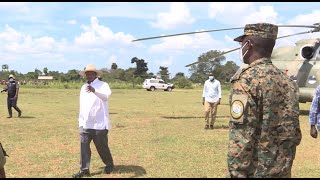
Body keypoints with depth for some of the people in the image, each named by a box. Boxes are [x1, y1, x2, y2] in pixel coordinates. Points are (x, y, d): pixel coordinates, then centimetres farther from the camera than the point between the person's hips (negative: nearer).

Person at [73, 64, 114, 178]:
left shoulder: (103, 85, -7)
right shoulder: (83, 87, 14)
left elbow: (106, 96, -30)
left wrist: (94, 91, -48)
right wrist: (81, 121, 19)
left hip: (99, 124, -5)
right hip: (85, 124, 5)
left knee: (102, 147, 6)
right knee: (83, 146, -3)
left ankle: (109, 165, 27)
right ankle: (84, 170, 2)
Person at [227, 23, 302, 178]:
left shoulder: (246, 79, -16)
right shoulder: (288, 81, 6)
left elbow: (241, 137, -21)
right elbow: (295, 133, 10)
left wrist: (236, 173, -16)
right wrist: (284, 165, 19)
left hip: (255, 171, -7)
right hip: (283, 171, 7)